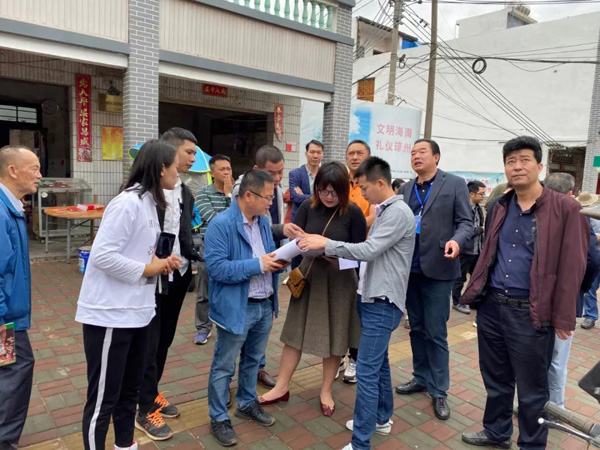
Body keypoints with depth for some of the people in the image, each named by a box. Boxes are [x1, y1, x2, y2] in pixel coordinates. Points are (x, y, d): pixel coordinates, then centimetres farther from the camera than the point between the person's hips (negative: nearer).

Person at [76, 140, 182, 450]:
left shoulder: (149, 203, 9)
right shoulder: (127, 203, -20)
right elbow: (102, 255, -25)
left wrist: (160, 261, -1)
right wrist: (148, 269, -16)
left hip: (137, 311, 9)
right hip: (110, 315, -9)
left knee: (130, 389, 22)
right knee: (103, 398, 6)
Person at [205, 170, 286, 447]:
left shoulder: (263, 221, 6)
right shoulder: (221, 224, -19)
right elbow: (217, 268, -25)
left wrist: (277, 261, -7)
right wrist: (258, 265, -25)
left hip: (265, 305, 7)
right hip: (236, 308, -7)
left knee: (253, 360, 23)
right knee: (224, 367, 10)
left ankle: (247, 403, 44)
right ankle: (218, 418, 28)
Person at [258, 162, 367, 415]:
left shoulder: (353, 213, -11)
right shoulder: (308, 207, -5)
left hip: (339, 281, -2)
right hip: (309, 275, 2)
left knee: (334, 336, 10)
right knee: (296, 332, 10)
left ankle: (326, 391, 30)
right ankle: (281, 387, 26)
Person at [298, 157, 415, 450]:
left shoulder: (398, 212, -17)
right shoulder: (384, 211, 14)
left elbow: (368, 251, -24)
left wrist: (327, 244, -17)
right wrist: (337, 254, 7)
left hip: (382, 303, -10)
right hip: (372, 299, 10)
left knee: (366, 371, -6)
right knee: (378, 362, 21)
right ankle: (382, 418, 38)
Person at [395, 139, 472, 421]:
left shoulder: (455, 184, -2)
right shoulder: (406, 188, 12)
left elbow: (466, 221, -6)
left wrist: (457, 240, -24)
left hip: (437, 269, -5)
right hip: (409, 268, 5)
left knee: (436, 332, 2)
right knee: (417, 328, 16)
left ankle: (439, 390, 17)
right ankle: (421, 378, 33)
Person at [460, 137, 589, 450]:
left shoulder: (565, 209, -9)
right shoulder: (501, 207, 9)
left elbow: (572, 266, -10)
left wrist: (562, 318, -11)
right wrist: (474, 291, 11)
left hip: (530, 313, -5)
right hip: (491, 306, 6)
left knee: (532, 389, 11)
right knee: (495, 379, 21)